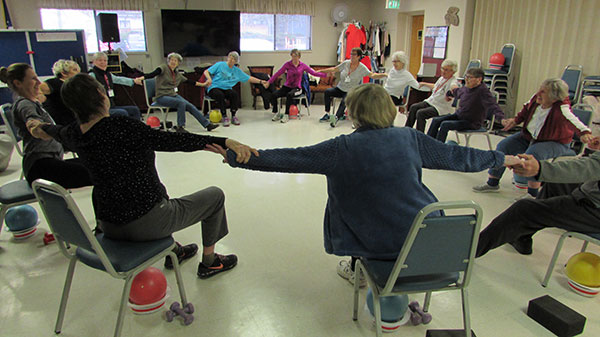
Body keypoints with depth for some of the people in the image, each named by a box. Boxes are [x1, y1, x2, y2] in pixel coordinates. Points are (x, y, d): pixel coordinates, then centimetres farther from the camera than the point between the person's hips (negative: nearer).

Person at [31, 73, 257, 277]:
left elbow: (55, 132, 24)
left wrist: (40, 125, 49)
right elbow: (171, 141, -31)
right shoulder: (117, 127, -22)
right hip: (145, 224, -8)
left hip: (109, 226, 8)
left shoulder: (76, 135, 1)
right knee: (215, 195, 10)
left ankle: (172, 250, 40)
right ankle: (209, 262, 23)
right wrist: (226, 142, -36)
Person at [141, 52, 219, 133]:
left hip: (173, 95, 6)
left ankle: (207, 124, -8)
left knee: (190, 106, -12)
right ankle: (180, 127, -20)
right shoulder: (163, 68, -4)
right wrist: (141, 78, -38)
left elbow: (189, 81, 21)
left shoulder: (177, 74, 14)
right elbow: (153, 74, -20)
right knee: (181, 103, -30)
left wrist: (203, 84, 24)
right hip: (162, 97, -6)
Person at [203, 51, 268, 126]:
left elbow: (249, 78, 11)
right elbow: (206, 71, -2)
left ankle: (233, 116, -16)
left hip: (226, 89, 3)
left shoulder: (237, 71, 11)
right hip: (214, 87, -3)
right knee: (220, 95, -36)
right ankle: (224, 117, -23)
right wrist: (209, 78, -23)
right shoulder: (220, 65, 1)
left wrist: (260, 81, 1)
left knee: (235, 94, -29)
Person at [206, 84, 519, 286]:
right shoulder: (410, 138, -3)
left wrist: (235, 157, -4)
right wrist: (504, 158, 24)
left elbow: (287, 159, -12)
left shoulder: (343, 149, -13)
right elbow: (456, 156, 7)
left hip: (378, 244, -3)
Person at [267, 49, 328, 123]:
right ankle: (276, 113, 1)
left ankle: (286, 115, -22)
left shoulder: (303, 66, 2)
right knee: (273, 95, -21)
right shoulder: (287, 64, 1)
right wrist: (269, 82, -6)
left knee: (289, 95, -37)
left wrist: (326, 74, -9)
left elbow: (314, 73, 0)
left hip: (296, 88, -2)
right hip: (286, 87, 2)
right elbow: (278, 73, 0)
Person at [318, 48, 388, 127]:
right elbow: (334, 69, 11)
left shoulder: (362, 68, -7)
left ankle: (336, 118, -34)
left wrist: (383, 75, -34)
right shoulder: (346, 63, 3)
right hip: (340, 89, 4)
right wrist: (321, 71, 10)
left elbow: (372, 75, -17)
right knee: (327, 91, -20)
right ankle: (327, 114, -15)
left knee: (344, 101, -35)